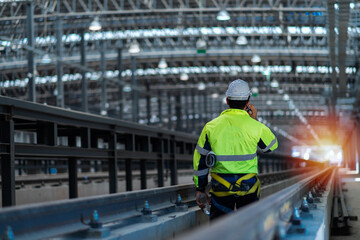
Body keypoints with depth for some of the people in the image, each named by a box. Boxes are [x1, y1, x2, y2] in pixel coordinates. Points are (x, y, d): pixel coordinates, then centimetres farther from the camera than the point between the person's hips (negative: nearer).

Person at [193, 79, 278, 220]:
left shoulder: (210, 127, 0)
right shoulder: (255, 127, -5)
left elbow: (200, 161, 3)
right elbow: (272, 146, 15)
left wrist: (200, 189, 12)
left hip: (220, 187, 1)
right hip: (248, 187, -1)